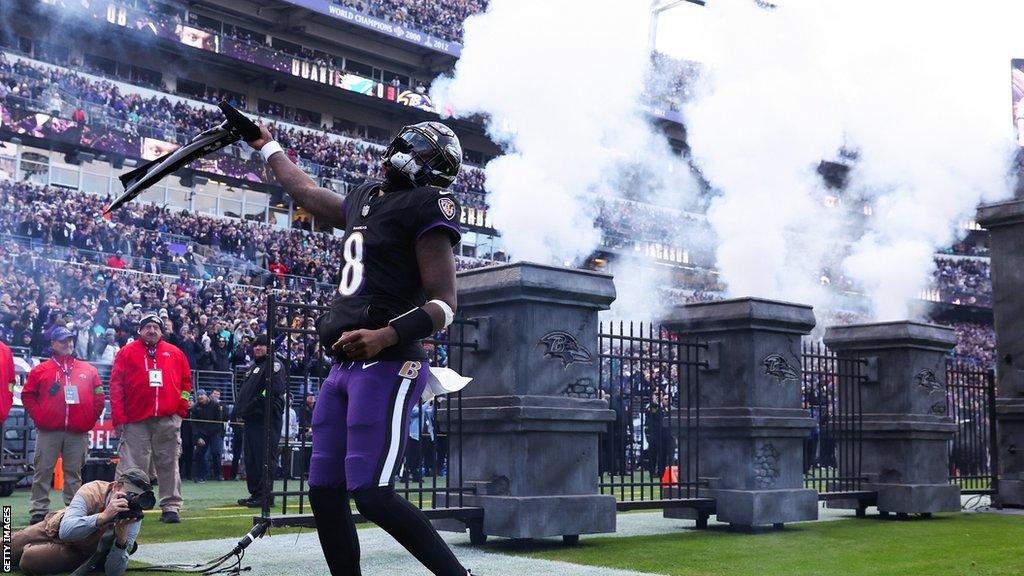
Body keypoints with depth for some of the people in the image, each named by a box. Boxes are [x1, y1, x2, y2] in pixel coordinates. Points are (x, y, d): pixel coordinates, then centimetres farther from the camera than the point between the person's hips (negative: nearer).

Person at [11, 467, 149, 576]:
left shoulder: (134, 519, -28)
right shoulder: (92, 491, -33)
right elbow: (65, 532, -46)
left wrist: (121, 538, -46)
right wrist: (103, 516, -58)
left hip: (80, 552, 0)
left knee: (29, 561, -20)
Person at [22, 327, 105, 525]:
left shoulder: (88, 370, 11)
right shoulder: (41, 370, 8)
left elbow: (98, 396, 11)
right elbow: (27, 395, 9)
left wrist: (91, 418, 2)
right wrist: (37, 414, -2)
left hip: (78, 432, 1)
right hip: (48, 431, -1)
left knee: (74, 473, 6)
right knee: (43, 472, -1)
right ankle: (38, 512, 2)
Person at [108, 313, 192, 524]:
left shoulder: (175, 354, 13)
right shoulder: (128, 352, 7)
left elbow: (186, 381, 16)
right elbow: (116, 384, 2)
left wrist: (182, 407, 5)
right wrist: (118, 417, -6)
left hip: (168, 419, 2)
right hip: (136, 421, -2)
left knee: (168, 465, 4)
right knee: (132, 466, -3)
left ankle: (170, 507, 8)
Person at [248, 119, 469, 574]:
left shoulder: (425, 209, -6)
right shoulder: (365, 200, 18)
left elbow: (444, 305, -12)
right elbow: (307, 193, 37)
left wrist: (386, 336, -26)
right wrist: (266, 146, 48)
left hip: (387, 366, -9)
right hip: (345, 366, 9)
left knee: (371, 494, -17)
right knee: (325, 492, 8)